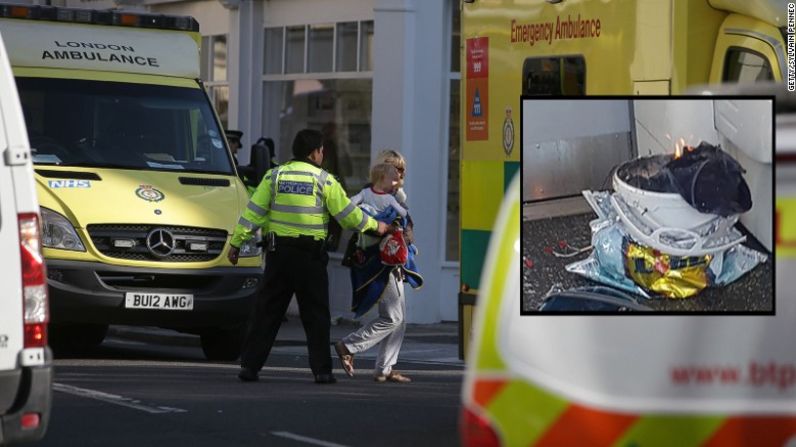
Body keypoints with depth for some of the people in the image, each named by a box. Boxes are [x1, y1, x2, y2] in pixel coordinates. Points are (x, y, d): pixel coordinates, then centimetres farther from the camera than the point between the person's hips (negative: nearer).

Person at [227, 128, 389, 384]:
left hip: (278, 252, 2)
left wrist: (236, 243, 6)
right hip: (310, 255, -2)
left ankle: (249, 365, 2)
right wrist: (375, 226, 16)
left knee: (267, 311, 6)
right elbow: (348, 214, 1)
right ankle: (321, 370, 4)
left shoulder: (275, 176, 3)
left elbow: (253, 212, 1)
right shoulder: (323, 180, -3)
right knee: (315, 315, 6)